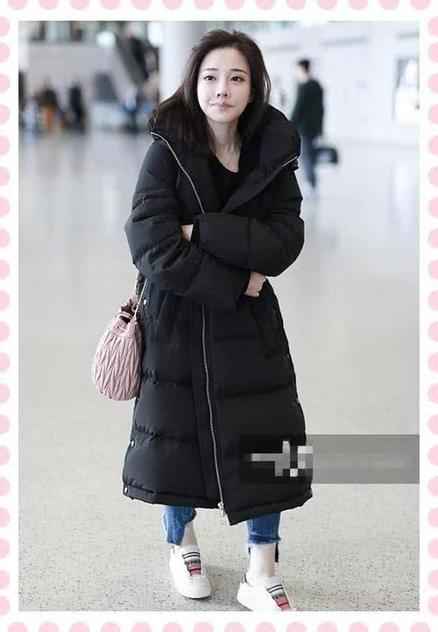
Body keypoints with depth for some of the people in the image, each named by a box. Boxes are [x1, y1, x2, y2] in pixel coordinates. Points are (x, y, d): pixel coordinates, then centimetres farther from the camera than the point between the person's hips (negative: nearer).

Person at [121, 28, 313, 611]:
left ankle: (261, 575, 16)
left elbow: (285, 240, -13)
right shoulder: (168, 151, -12)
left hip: (250, 323, 2)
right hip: (176, 319, -2)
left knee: (266, 442, 1)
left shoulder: (273, 152, -4)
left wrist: (204, 231, -22)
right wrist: (236, 283, -19)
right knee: (177, 434, 10)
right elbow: (153, 249, -20)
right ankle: (182, 543, 37)